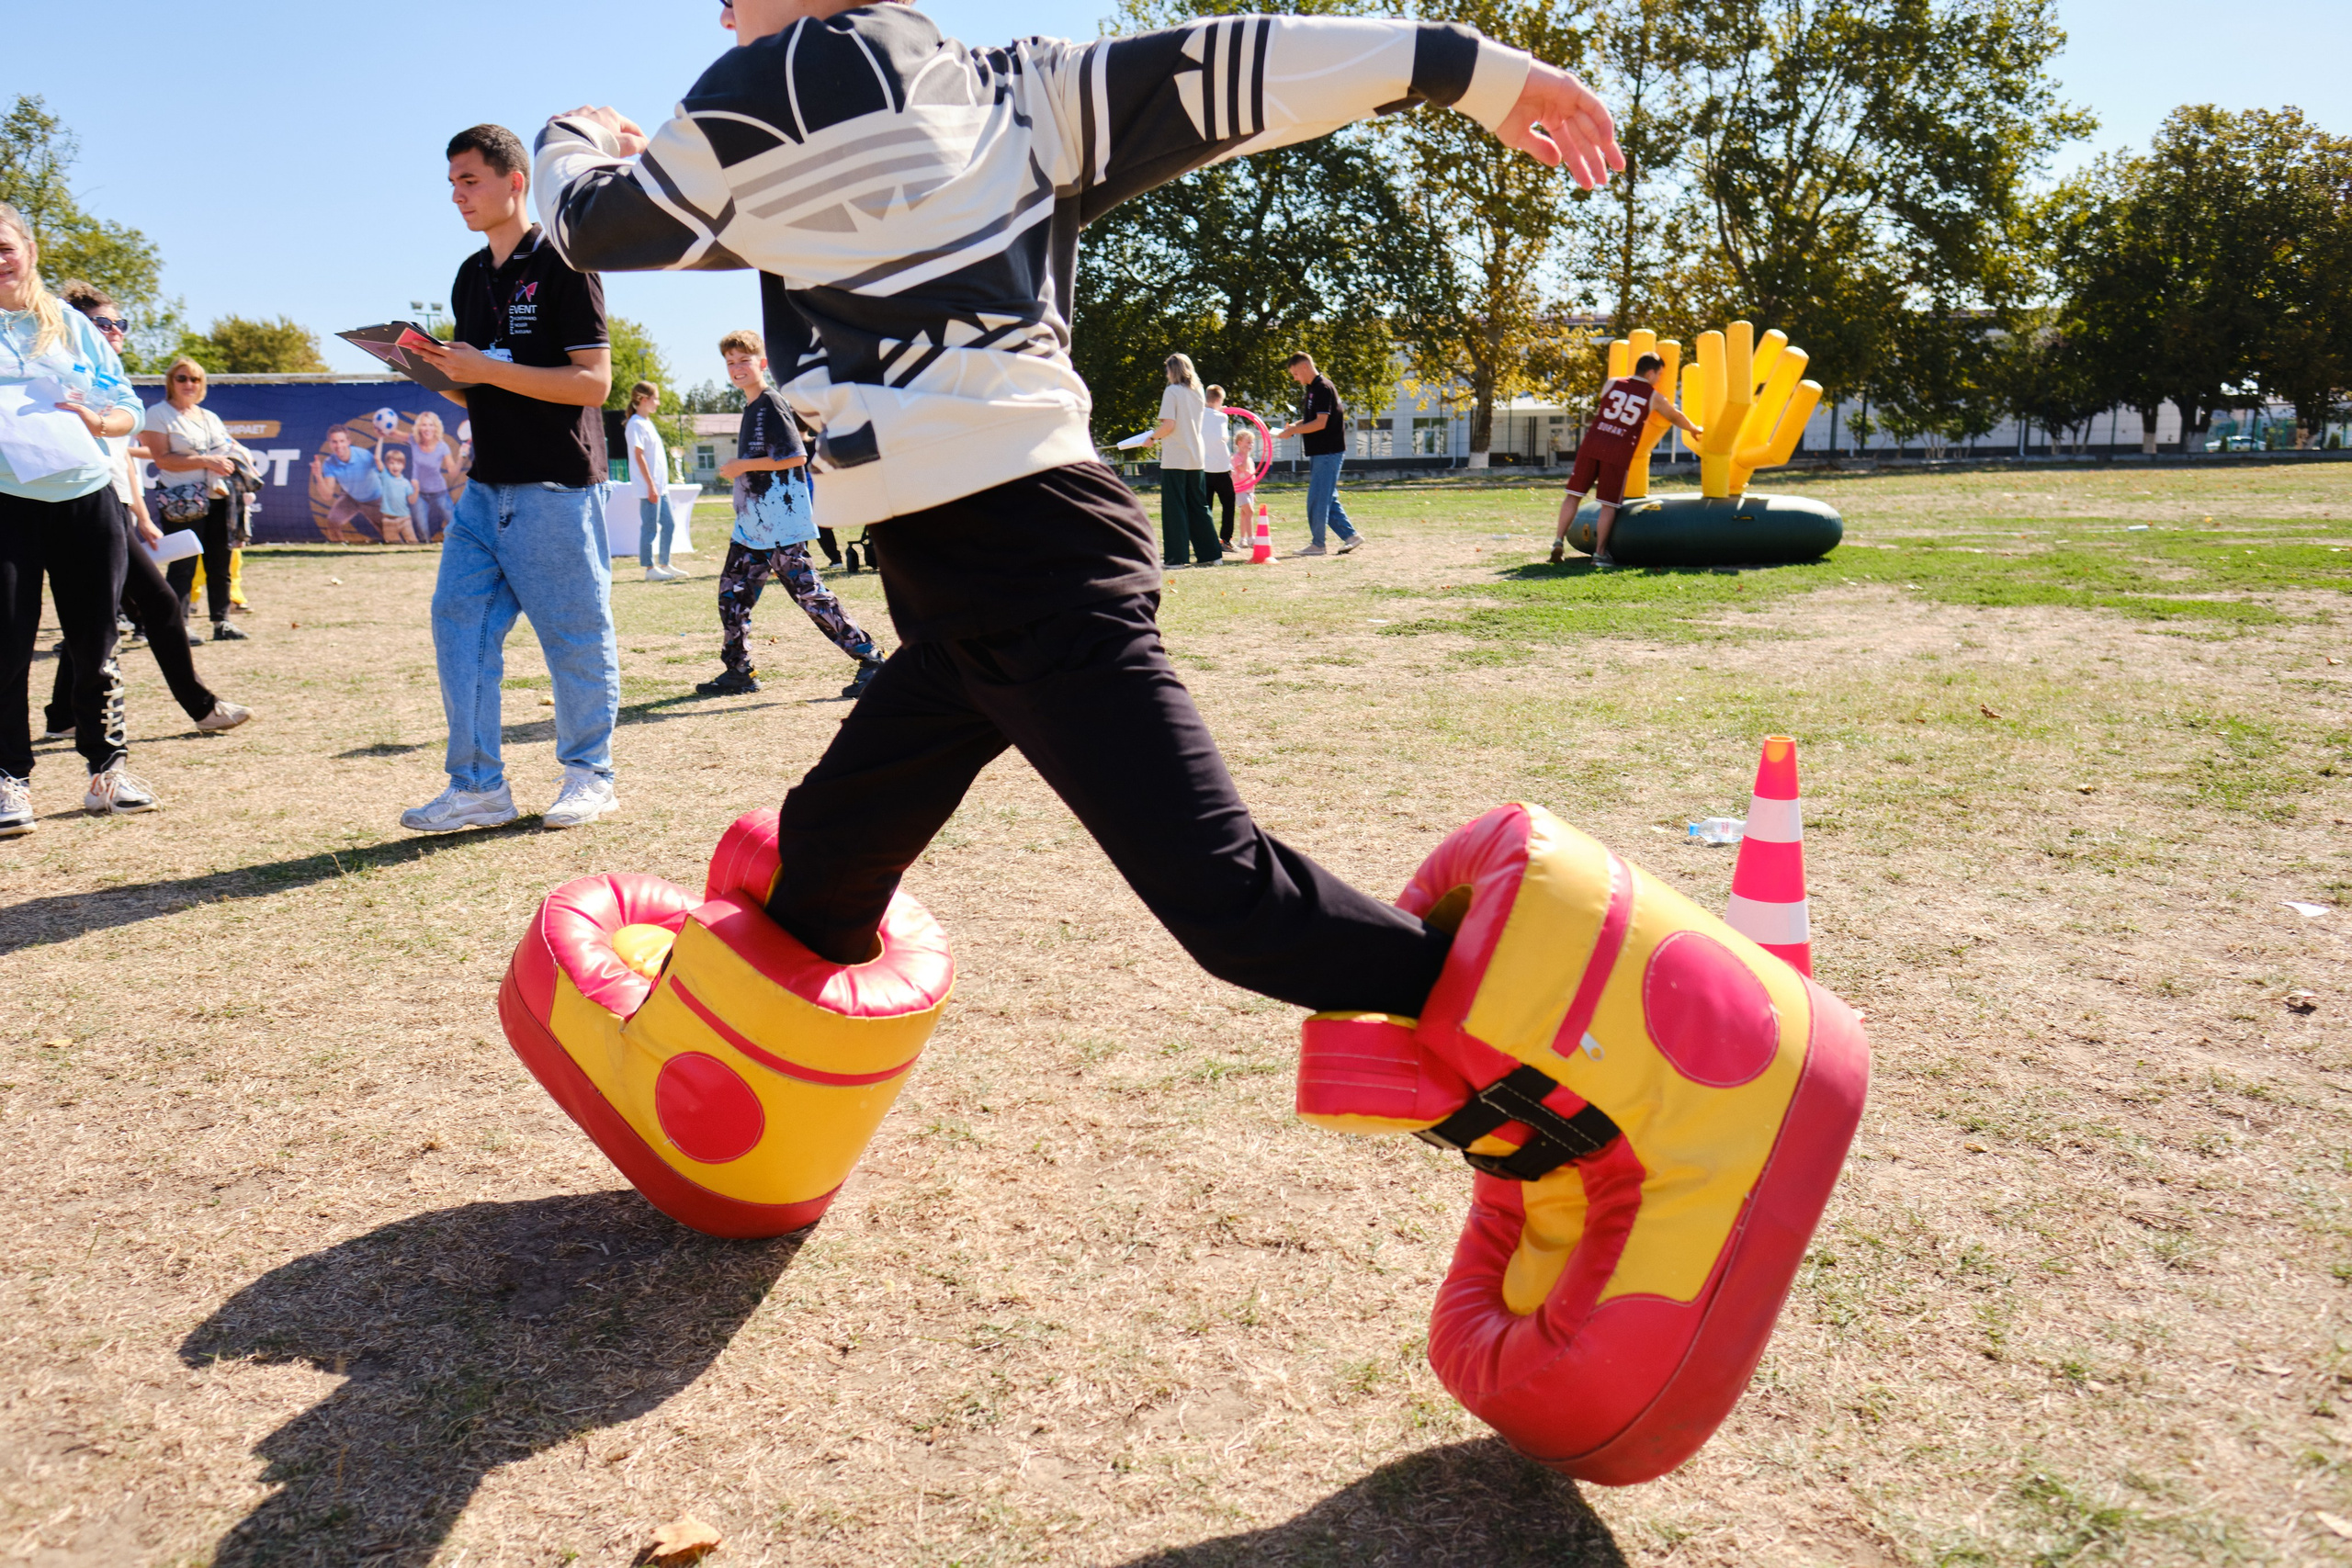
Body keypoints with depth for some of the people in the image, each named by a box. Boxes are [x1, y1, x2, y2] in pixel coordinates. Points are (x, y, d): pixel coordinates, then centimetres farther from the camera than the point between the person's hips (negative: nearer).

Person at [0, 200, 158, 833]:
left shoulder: (72, 325, 12)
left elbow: (129, 408, 11)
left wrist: (97, 421, -10)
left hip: (85, 496, 2)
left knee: (94, 644, 6)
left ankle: (107, 767, 17)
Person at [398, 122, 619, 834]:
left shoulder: (562, 265, -6)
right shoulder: (471, 277, 17)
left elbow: (593, 380, -14)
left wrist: (489, 369, -18)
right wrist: (442, 372, 3)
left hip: (557, 487, -8)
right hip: (485, 486, 8)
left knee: (576, 637, 0)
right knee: (458, 621, 2)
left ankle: (589, 775, 14)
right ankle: (478, 785, 6)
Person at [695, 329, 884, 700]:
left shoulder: (772, 406, -11)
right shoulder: (751, 408, 17)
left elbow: (795, 457, -20)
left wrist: (742, 466, -16)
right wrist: (738, 470, 15)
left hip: (781, 526, -10)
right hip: (751, 524, 10)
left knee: (808, 593, -9)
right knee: (732, 593, 10)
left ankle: (869, 659, -3)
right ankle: (738, 671, 21)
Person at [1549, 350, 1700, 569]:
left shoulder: (1612, 384, 12)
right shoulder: (1653, 397, 8)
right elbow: (1676, 418, 24)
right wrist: (1693, 430, 45)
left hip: (1592, 443, 2)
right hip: (1619, 451, -2)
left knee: (1574, 494, 6)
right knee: (1609, 504, 4)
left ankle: (1558, 542, -2)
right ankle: (1600, 553, 5)